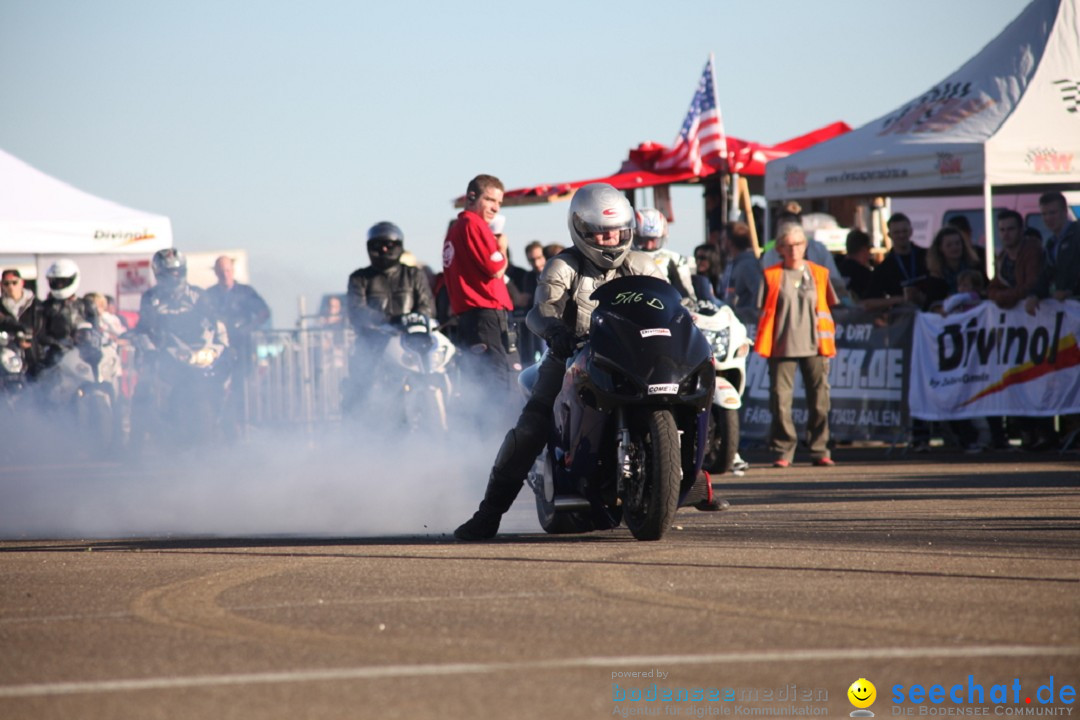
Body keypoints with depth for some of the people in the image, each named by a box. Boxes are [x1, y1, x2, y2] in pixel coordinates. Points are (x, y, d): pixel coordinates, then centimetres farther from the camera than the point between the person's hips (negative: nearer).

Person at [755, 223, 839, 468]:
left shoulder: (819, 274, 10)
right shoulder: (772, 276, 5)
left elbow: (827, 310, 15)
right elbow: (765, 312, 7)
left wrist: (827, 341, 8)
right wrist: (764, 344, 0)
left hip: (814, 347, 1)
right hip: (782, 347, -1)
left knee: (819, 400, 0)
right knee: (780, 399, -5)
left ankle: (819, 450, 7)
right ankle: (782, 451, 2)